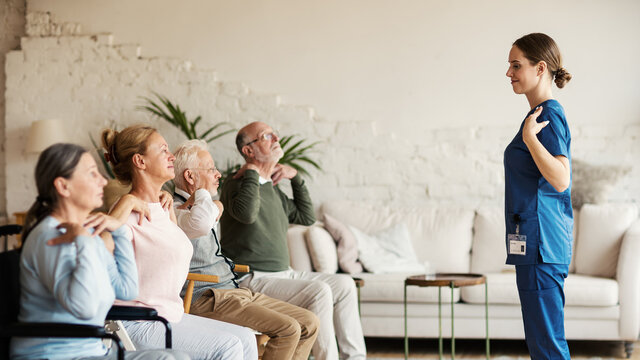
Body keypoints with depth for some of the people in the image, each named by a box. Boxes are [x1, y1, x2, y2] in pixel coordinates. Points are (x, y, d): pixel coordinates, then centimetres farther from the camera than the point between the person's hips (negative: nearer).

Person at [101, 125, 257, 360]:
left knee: (245, 339, 4)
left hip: (171, 314, 10)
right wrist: (127, 202, -29)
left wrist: (168, 205, 19)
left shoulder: (159, 208, 12)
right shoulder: (130, 214, -16)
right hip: (139, 325, -10)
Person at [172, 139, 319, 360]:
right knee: (287, 329, -23)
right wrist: (202, 193, -13)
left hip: (236, 291, 10)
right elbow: (201, 225, -31)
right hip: (208, 298, -10)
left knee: (309, 323, 2)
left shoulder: (197, 207, 24)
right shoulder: (174, 210, -12)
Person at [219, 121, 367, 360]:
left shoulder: (272, 188, 17)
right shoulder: (235, 185, -10)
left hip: (282, 274, 9)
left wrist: (296, 178, 15)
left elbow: (306, 217, 25)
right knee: (319, 291, -26)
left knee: (344, 284, 5)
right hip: (254, 279, -9)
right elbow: (247, 213, -33)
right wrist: (252, 172, -18)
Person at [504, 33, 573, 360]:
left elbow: (560, 180, -25)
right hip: (535, 245, 11)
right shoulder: (542, 114, 16)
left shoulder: (549, 116, -14)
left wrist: (529, 137, -30)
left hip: (540, 244, -11)